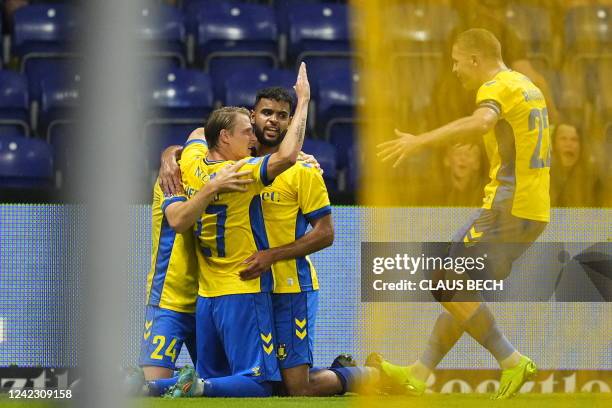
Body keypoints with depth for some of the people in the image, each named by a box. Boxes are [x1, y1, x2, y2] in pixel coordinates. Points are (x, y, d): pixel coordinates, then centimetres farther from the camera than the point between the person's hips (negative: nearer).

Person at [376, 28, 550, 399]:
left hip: (507, 209, -10)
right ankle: (419, 375, 16)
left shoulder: (497, 87, -12)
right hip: (536, 210, 10)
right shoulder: (529, 88, 19)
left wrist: (420, 142, -40)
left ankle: (512, 361, -7)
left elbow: (481, 122, -35)